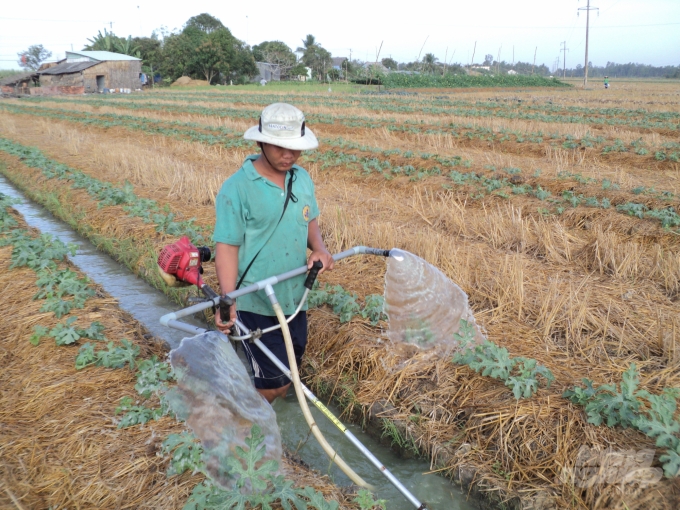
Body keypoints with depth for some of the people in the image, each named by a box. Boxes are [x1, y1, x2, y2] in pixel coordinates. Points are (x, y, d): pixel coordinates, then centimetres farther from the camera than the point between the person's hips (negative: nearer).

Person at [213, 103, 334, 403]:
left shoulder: (302, 179, 3)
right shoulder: (237, 188, -16)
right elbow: (227, 246, -17)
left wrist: (320, 249, -6)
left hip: (294, 299, 7)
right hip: (255, 305, -6)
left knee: (291, 367, 20)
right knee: (274, 383, -5)